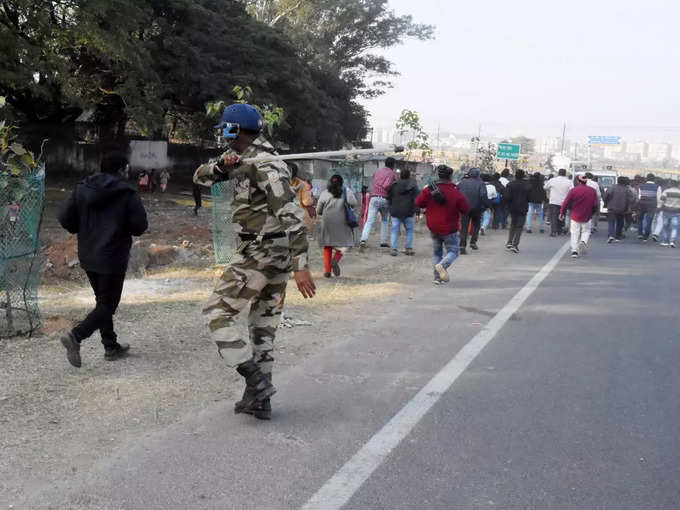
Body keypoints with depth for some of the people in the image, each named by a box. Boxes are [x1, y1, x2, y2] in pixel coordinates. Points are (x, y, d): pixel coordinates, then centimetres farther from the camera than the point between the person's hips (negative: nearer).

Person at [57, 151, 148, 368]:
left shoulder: (81, 189, 1)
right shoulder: (127, 194, -13)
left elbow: (65, 219, -1)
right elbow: (140, 227, -13)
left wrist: (85, 230, 15)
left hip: (87, 257, 6)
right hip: (113, 258, -6)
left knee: (103, 301, 18)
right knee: (108, 305, 2)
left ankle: (111, 346, 23)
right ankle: (76, 336, -17)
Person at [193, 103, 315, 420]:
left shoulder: (265, 166, -17)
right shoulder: (239, 159, 13)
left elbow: (292, 216, -23)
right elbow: (200, 177, 16)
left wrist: (301, 266, -28)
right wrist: (220, 166, -7)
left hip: (259, 254, -10)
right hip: (279, 256, 10)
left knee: (217, 313, 0)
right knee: (263, 326, 14)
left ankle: (256, 379, -4)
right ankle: (260, 400, 22)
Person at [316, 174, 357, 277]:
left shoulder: (324, 193, 5)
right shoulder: (346, 191, 2)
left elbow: (318, 211, 8)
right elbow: (353, 203, -13)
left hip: (327, 223, 1)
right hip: (342, 222, -1)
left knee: (327, 246, 10)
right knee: (342, 244, 10)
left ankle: (327, 270, 5)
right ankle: (335, 260, -17)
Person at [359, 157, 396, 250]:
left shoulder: (377, 172, 18)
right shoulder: (391, 173, -3)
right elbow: (386, 186, -18)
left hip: (374, 198, 3)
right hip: (385, 199, -3)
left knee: (369, 221, -6)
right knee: (385, 220, 21)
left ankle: (363, 240, -25)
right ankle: (383, 241, 19)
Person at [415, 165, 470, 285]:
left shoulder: (429, 189, -8)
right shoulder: (456, 193, -14)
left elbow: (418, 202, -3)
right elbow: (465, 210, -7)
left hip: (433, 227, 3)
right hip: (449, 229, -3)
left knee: (436, 252, 18)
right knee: (453, 251, 9)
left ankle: (438, 277, 9)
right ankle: (443, 265, -21)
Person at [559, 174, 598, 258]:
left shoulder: (573, 190, -6)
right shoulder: (592, 191, -1)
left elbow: (566, 203, -7)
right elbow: (595, 205, -1)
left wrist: (562, 213, 4)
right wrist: (592, 213, 17)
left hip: (575, 216, -1)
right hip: (587, 217, 1)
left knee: (575, 233, 7)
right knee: (586, 231, 16)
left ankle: (574, 250, 0)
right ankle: (583, 241, -13)